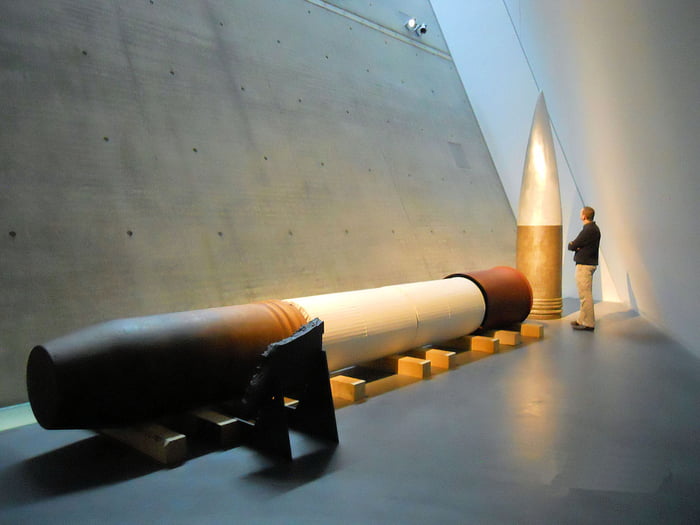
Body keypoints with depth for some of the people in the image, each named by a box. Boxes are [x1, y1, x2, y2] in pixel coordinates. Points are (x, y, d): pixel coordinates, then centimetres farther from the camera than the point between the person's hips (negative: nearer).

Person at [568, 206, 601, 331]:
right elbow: (581, 244, 14)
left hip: (585, 265, -11)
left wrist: (571, 245, 5)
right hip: (588, 263, 11)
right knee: (585, 294, 16)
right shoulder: (593, 228, 15)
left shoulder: (589, 230, -19)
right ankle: (582, 320, 25)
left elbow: (572, 246, -17)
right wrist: (575, 245, -6)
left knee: (585, 294, -6)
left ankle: (588, 324, -2)